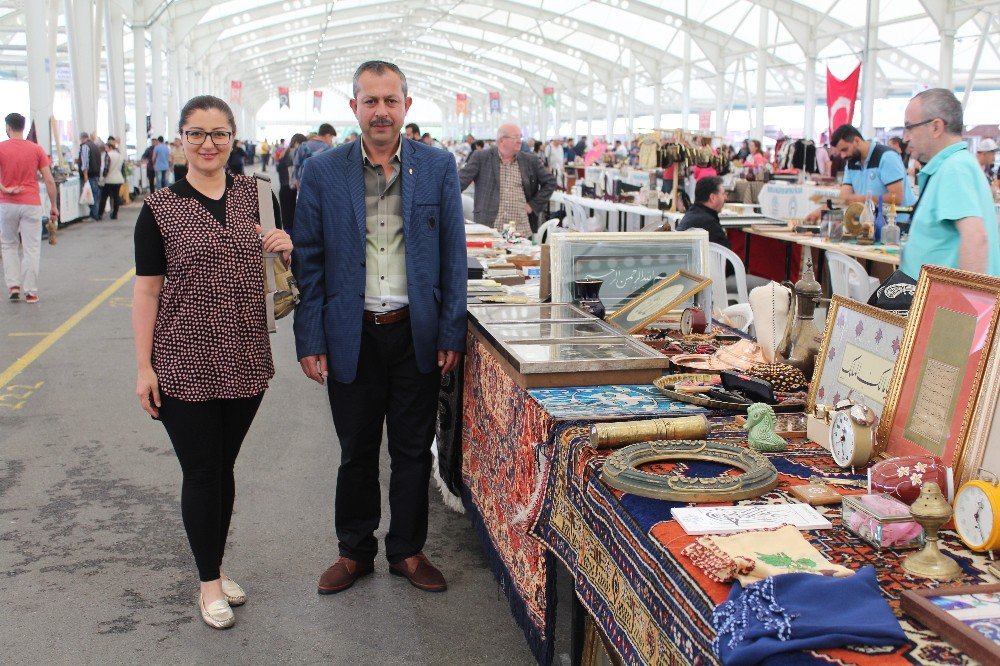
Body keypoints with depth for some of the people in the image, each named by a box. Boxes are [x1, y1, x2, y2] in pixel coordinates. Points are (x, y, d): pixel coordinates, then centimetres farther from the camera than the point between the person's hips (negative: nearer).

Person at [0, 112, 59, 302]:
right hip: (31, 204, 0)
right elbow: (49, 181, -2)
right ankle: (30, 292, 3)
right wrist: (53, 206, 5)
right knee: (31, 248, 3)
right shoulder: (37, 149, 1)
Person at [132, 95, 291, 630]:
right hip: (184, 365, -3)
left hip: (244, 362, 3)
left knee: (224, 467, 15)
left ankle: (217, 567, 33)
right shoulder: (160, 208, -6)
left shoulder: (251, 193, 5)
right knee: (201, 473, 6)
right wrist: (144, 367, -9)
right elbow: (146, 290, -6)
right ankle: (209, 581, 23)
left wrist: (281, 247, -4)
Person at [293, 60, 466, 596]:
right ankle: (355, 551, 31)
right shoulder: (322, 172, -1)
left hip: (417, 333, 1)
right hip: (352, 335, 0)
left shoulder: (438, 167, 1)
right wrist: (310, 341, -4)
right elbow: (308, 262, 0)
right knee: (356, 452, 12)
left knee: (413, 450, 12)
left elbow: (453, 256, 2)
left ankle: (407, 550, 30)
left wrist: (452, 334, -2)